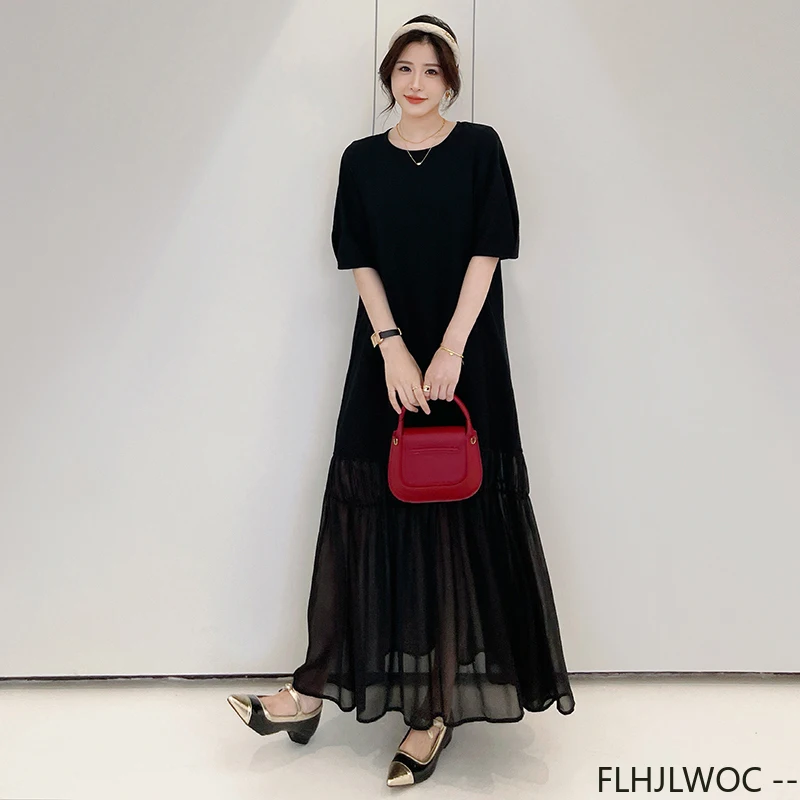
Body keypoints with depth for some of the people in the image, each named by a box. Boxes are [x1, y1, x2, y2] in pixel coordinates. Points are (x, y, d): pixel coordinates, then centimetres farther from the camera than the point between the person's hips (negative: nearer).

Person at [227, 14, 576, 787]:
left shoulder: (479, 148, 3)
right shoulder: (362, 160, 9)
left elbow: (487, 253, -5)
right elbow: (361, 263, 2)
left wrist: (450, 351, -14)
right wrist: (393, 346, -12)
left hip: (465, 360, -2)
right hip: (386, 359, 2)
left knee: (457, 516, 0)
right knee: (370, 512, 4)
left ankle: (439, 705, 9)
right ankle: (317, 687, 12)